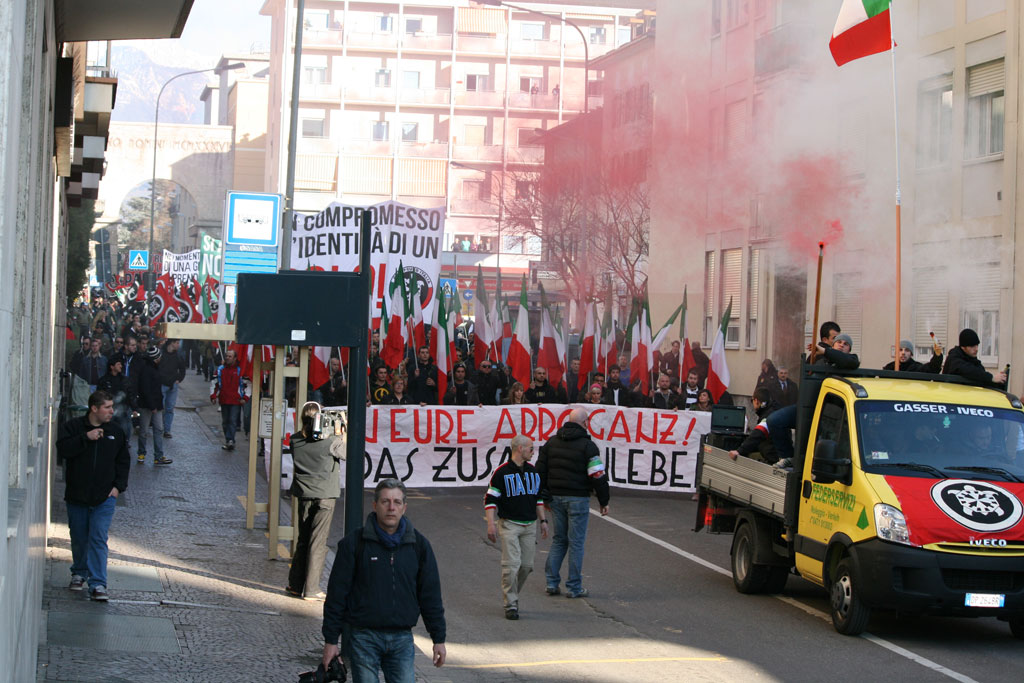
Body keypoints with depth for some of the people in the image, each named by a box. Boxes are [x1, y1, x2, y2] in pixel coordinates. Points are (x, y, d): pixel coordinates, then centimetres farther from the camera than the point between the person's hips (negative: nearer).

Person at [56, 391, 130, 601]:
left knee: (98, 540, -9)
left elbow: (123, 461, 12)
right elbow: (63, 449, -17)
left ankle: (98, 584, -11)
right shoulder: (73, 426, -1)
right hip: (77, 496, 0)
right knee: (78, 538, 11)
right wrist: (86, 438, -23)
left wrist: (118, 486, 2)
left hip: (104, 497, 0)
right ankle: (79, 573, 34)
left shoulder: (115, 432, 6)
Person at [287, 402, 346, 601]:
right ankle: (311, 589, 4)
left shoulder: (295, 440, -4)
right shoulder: (330, 441, -17)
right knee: (318, 542, 2)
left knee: (302, 540, 17)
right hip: (325, 495, -4)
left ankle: (295, 584, 21)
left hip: (304, 495, 4)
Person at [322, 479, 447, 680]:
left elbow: (430, 595, 11)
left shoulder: (419, 544, 6)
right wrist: (331, 639, -3)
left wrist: (438, 639, 9)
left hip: (402, 639, 2)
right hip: (363, 637, -2)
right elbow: (337, 593, -1)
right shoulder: (354, 543, -3)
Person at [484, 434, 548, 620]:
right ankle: (511, 605, -5)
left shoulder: (533, 472, 12)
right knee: (511, 565, -12)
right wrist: (491, 524, -14)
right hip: (509, 525, -6)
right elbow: (490, 499, -6)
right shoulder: (502, 472, -7)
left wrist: (543, 520, 18)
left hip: (530, 526, 6)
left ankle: (512, 595, 24)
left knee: (527, 565, 4)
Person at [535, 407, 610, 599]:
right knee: (576, 542, 1)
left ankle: (552, 582, 13)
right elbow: (598, 476, -12)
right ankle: (574, 587, 3)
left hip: (556, 497, 5)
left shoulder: (551, 442, 8)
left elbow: (540, 470, 12)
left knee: (558, 539, 16)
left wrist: (545, 497, 19)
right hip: (577, 498, -5)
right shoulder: (587, 445, -10)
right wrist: (604, 501, -3)